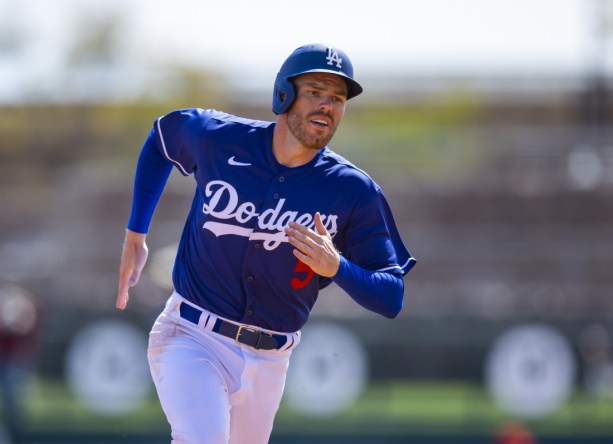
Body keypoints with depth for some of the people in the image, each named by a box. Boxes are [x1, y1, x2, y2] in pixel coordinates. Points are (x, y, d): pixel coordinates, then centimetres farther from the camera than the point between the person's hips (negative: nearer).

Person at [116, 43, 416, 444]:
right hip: (192, 338, -3)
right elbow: (163, 134, 17)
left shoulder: (354, 192, -8)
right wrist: (135, 238, 16)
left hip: (268, 363, 3)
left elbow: (392, 299, -8)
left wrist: (336, 267, -29)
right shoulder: (219, 138, -7)